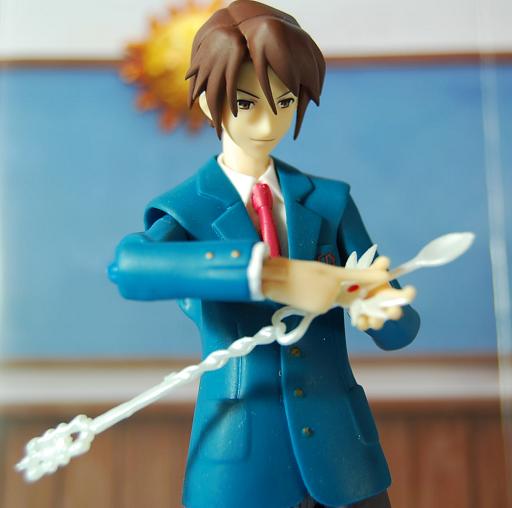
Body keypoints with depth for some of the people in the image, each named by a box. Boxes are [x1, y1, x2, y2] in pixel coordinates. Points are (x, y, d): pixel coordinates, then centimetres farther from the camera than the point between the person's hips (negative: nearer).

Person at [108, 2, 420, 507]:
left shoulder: (330, 201, 3)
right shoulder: (186, 211, -4)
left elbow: (401, 330, 1)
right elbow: (127, 267, -28)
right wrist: (267, 273, -40)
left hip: (342, 455, 3)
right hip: (241, 466, -2)